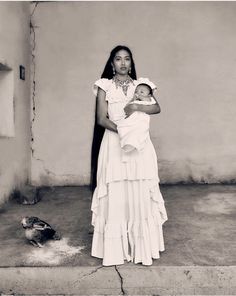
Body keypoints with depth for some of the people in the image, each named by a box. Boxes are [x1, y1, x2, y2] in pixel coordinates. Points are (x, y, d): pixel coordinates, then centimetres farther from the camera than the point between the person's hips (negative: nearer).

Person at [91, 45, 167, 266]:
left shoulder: (139, 85, 12)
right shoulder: (105, 86, 6)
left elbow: (157, 108, -2)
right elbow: (101, 119, -3)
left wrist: (137, 107, -18)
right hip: (114, 144, -1)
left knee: (140, 193, 1)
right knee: (115, 195, -2)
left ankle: (142, 246, 13)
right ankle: (116, 247, 10)